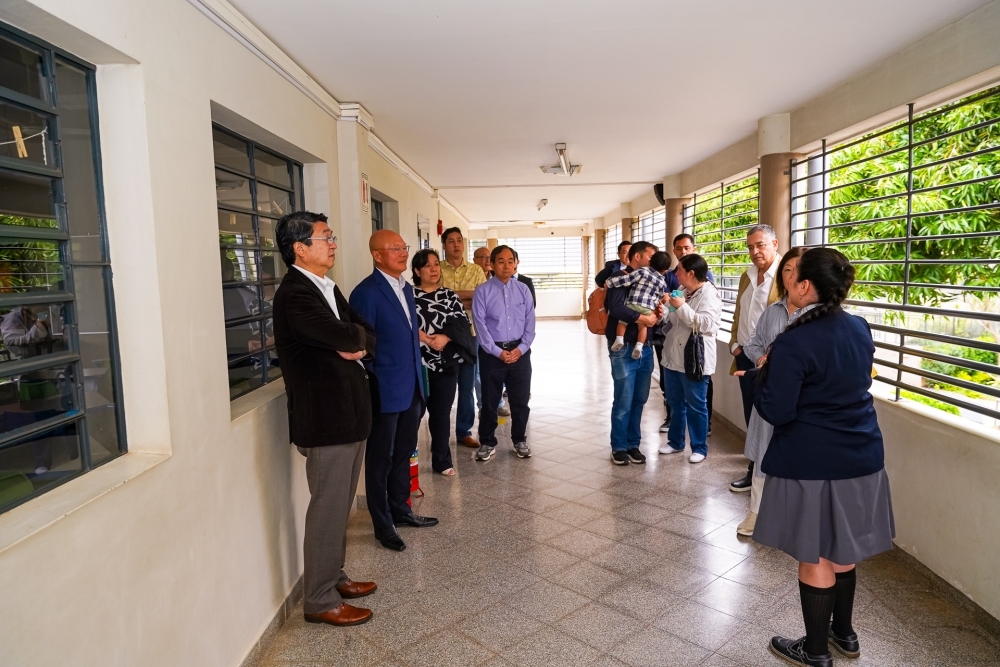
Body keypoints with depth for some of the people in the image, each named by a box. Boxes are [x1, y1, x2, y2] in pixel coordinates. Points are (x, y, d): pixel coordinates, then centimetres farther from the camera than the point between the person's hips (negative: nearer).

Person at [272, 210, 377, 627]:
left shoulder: (328, 288, 13)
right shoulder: (294, 293, -17)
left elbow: (367, 336, 11)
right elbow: (342, 336, -26)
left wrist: (356, 344, -10)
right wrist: (357, 336, -4)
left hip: (349, 414, 9)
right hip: (325, 419, -9)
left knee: (340, 506, 19)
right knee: (328, 509, 2)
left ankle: (335, 578, 35)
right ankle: (320, 601, 17)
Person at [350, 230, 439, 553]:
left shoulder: (406, 288, 11)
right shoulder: (367, 293, -15)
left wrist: (418, 383, 15)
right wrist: (371, 389, -13)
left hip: (411, 389, 8)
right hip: (385, 392, -8)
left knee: (404, 453, 19)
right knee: (381, 459, 7)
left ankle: (400, 509, 35)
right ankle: (382, 524, 21)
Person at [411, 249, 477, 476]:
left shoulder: (450, 296, 10)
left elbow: (462, 323, -1)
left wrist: (445, 337, -18)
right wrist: (420, 335, -19)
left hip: (445, 364, 3)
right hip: (416, 364, -3)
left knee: (441, 413, 10)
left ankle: (442, 461, 22)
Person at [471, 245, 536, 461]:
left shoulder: (523, 289, 4)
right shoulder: (482, 291, -5)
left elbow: (530, 322, 3)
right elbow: (480, 325, -9)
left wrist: (521, 348, -8)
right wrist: (497, 352, -13)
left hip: (520, 351, 2)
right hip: (492, 352, -2)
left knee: (520, 400, 11)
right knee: (489, 400, 8)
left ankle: (520, 440, 28)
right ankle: (487, 442, 23)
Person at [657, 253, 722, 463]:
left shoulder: (709, 294, -13)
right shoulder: (684, 292, 13)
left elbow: (707, 324, -27)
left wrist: (682, 307, -24)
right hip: (674, 357, 9)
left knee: (696, 405, 4)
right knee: (675, 403, 17)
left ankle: (700, 447, 18)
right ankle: (675, 442, 31)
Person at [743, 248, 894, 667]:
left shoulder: (792, 343, -22)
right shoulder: (860, 328, 1)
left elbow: (776, 412, -19)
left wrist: (760, 374, -3)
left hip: (811, 463, -7)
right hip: (860, 456, 7)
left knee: (815, 557, 8)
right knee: (841, 549, 23)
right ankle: (844, 633, 40)